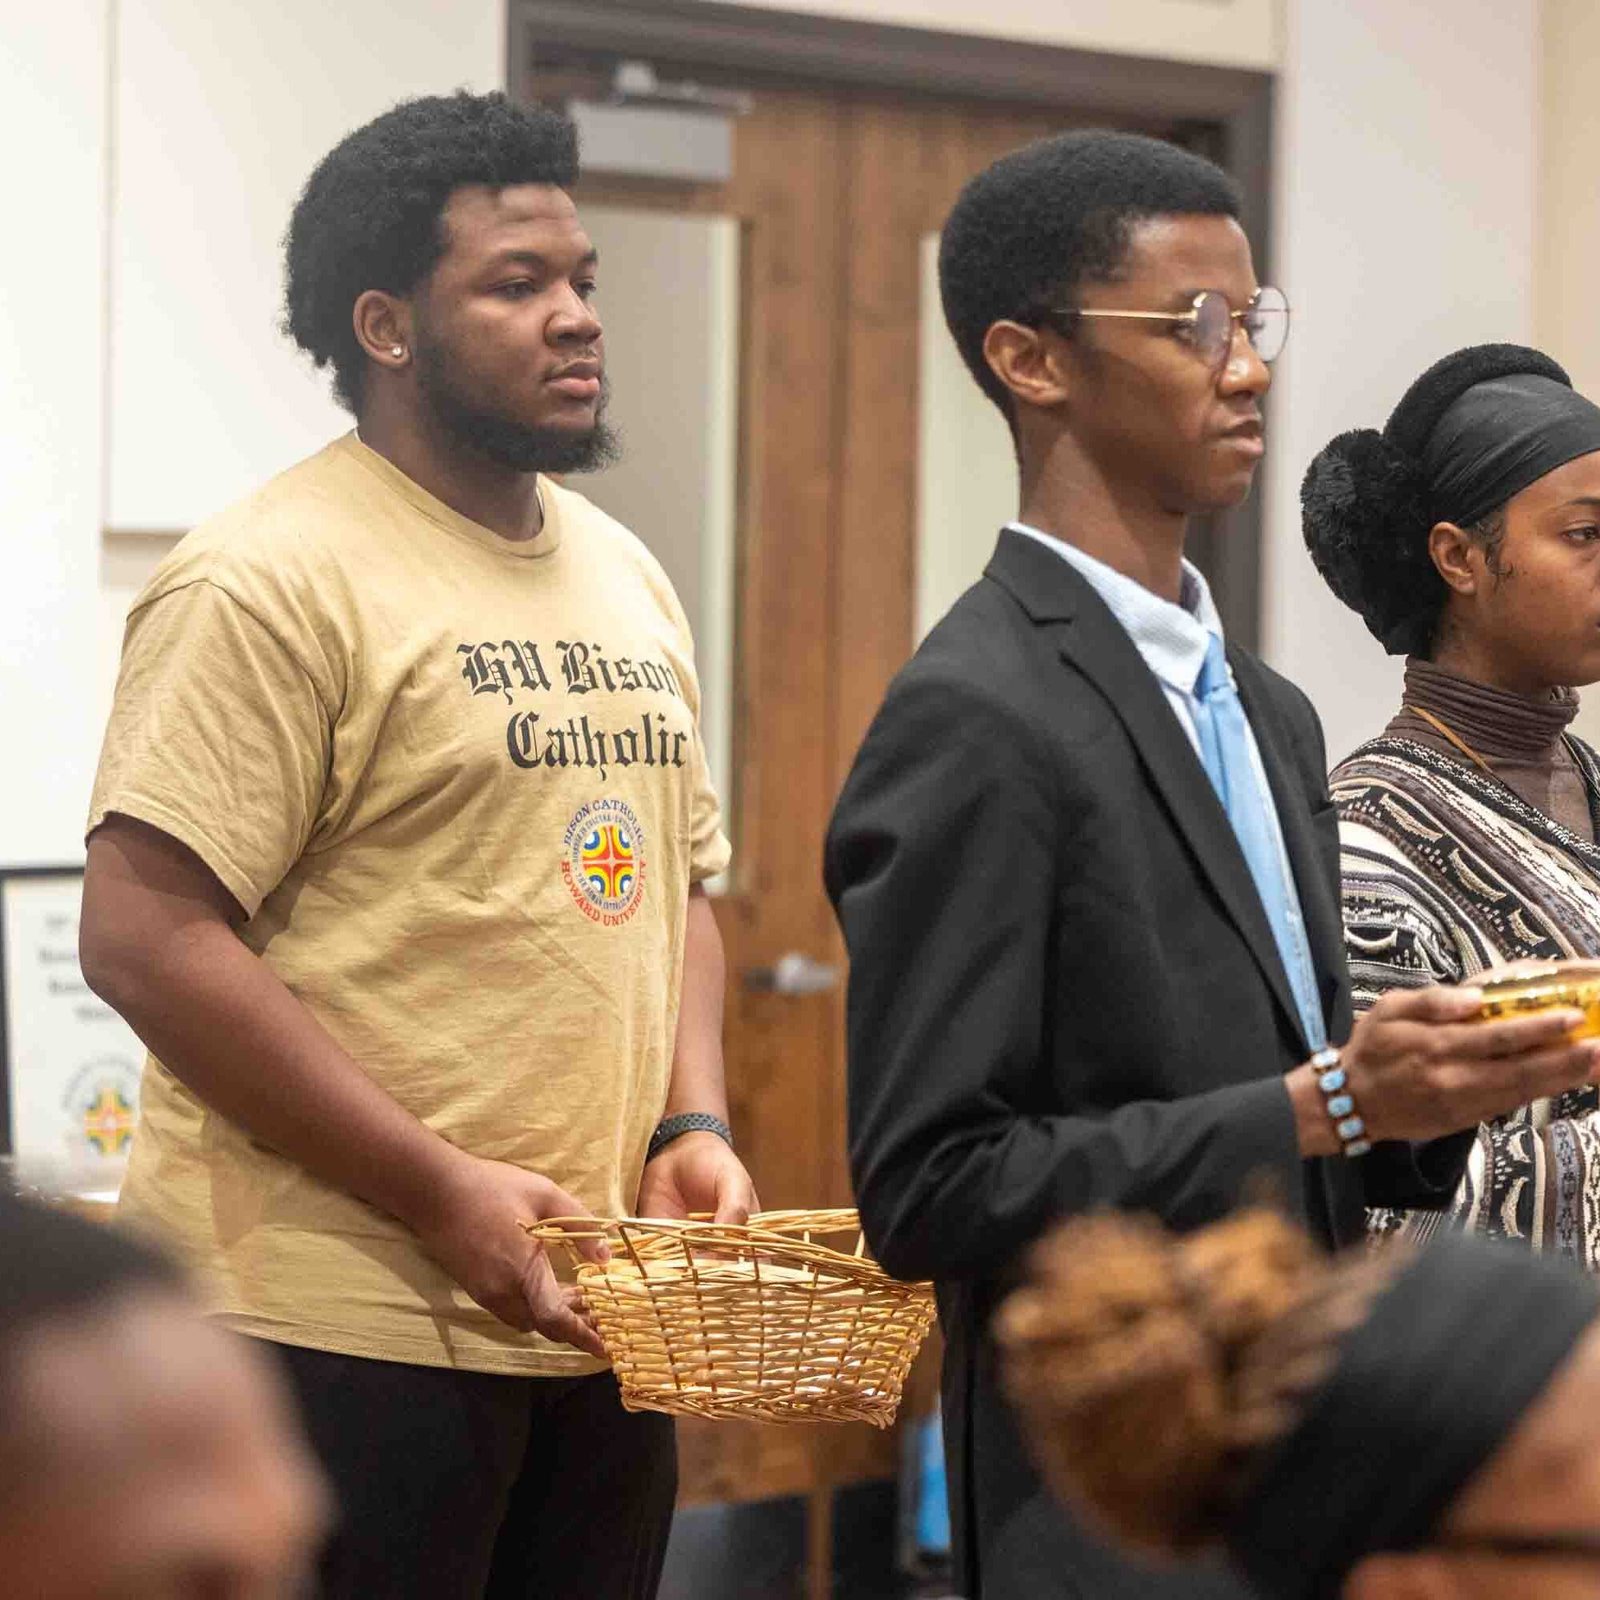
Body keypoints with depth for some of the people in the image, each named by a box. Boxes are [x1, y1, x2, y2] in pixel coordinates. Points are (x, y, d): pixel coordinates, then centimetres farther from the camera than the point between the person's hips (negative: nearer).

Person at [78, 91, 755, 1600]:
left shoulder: (624, 576, 15)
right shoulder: (271, 581, -11)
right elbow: (142, 936, -17)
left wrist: (692, 1123, 3)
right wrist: (441, 1194, -18)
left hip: (592, 1320, 8)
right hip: (342, 1329, -7)